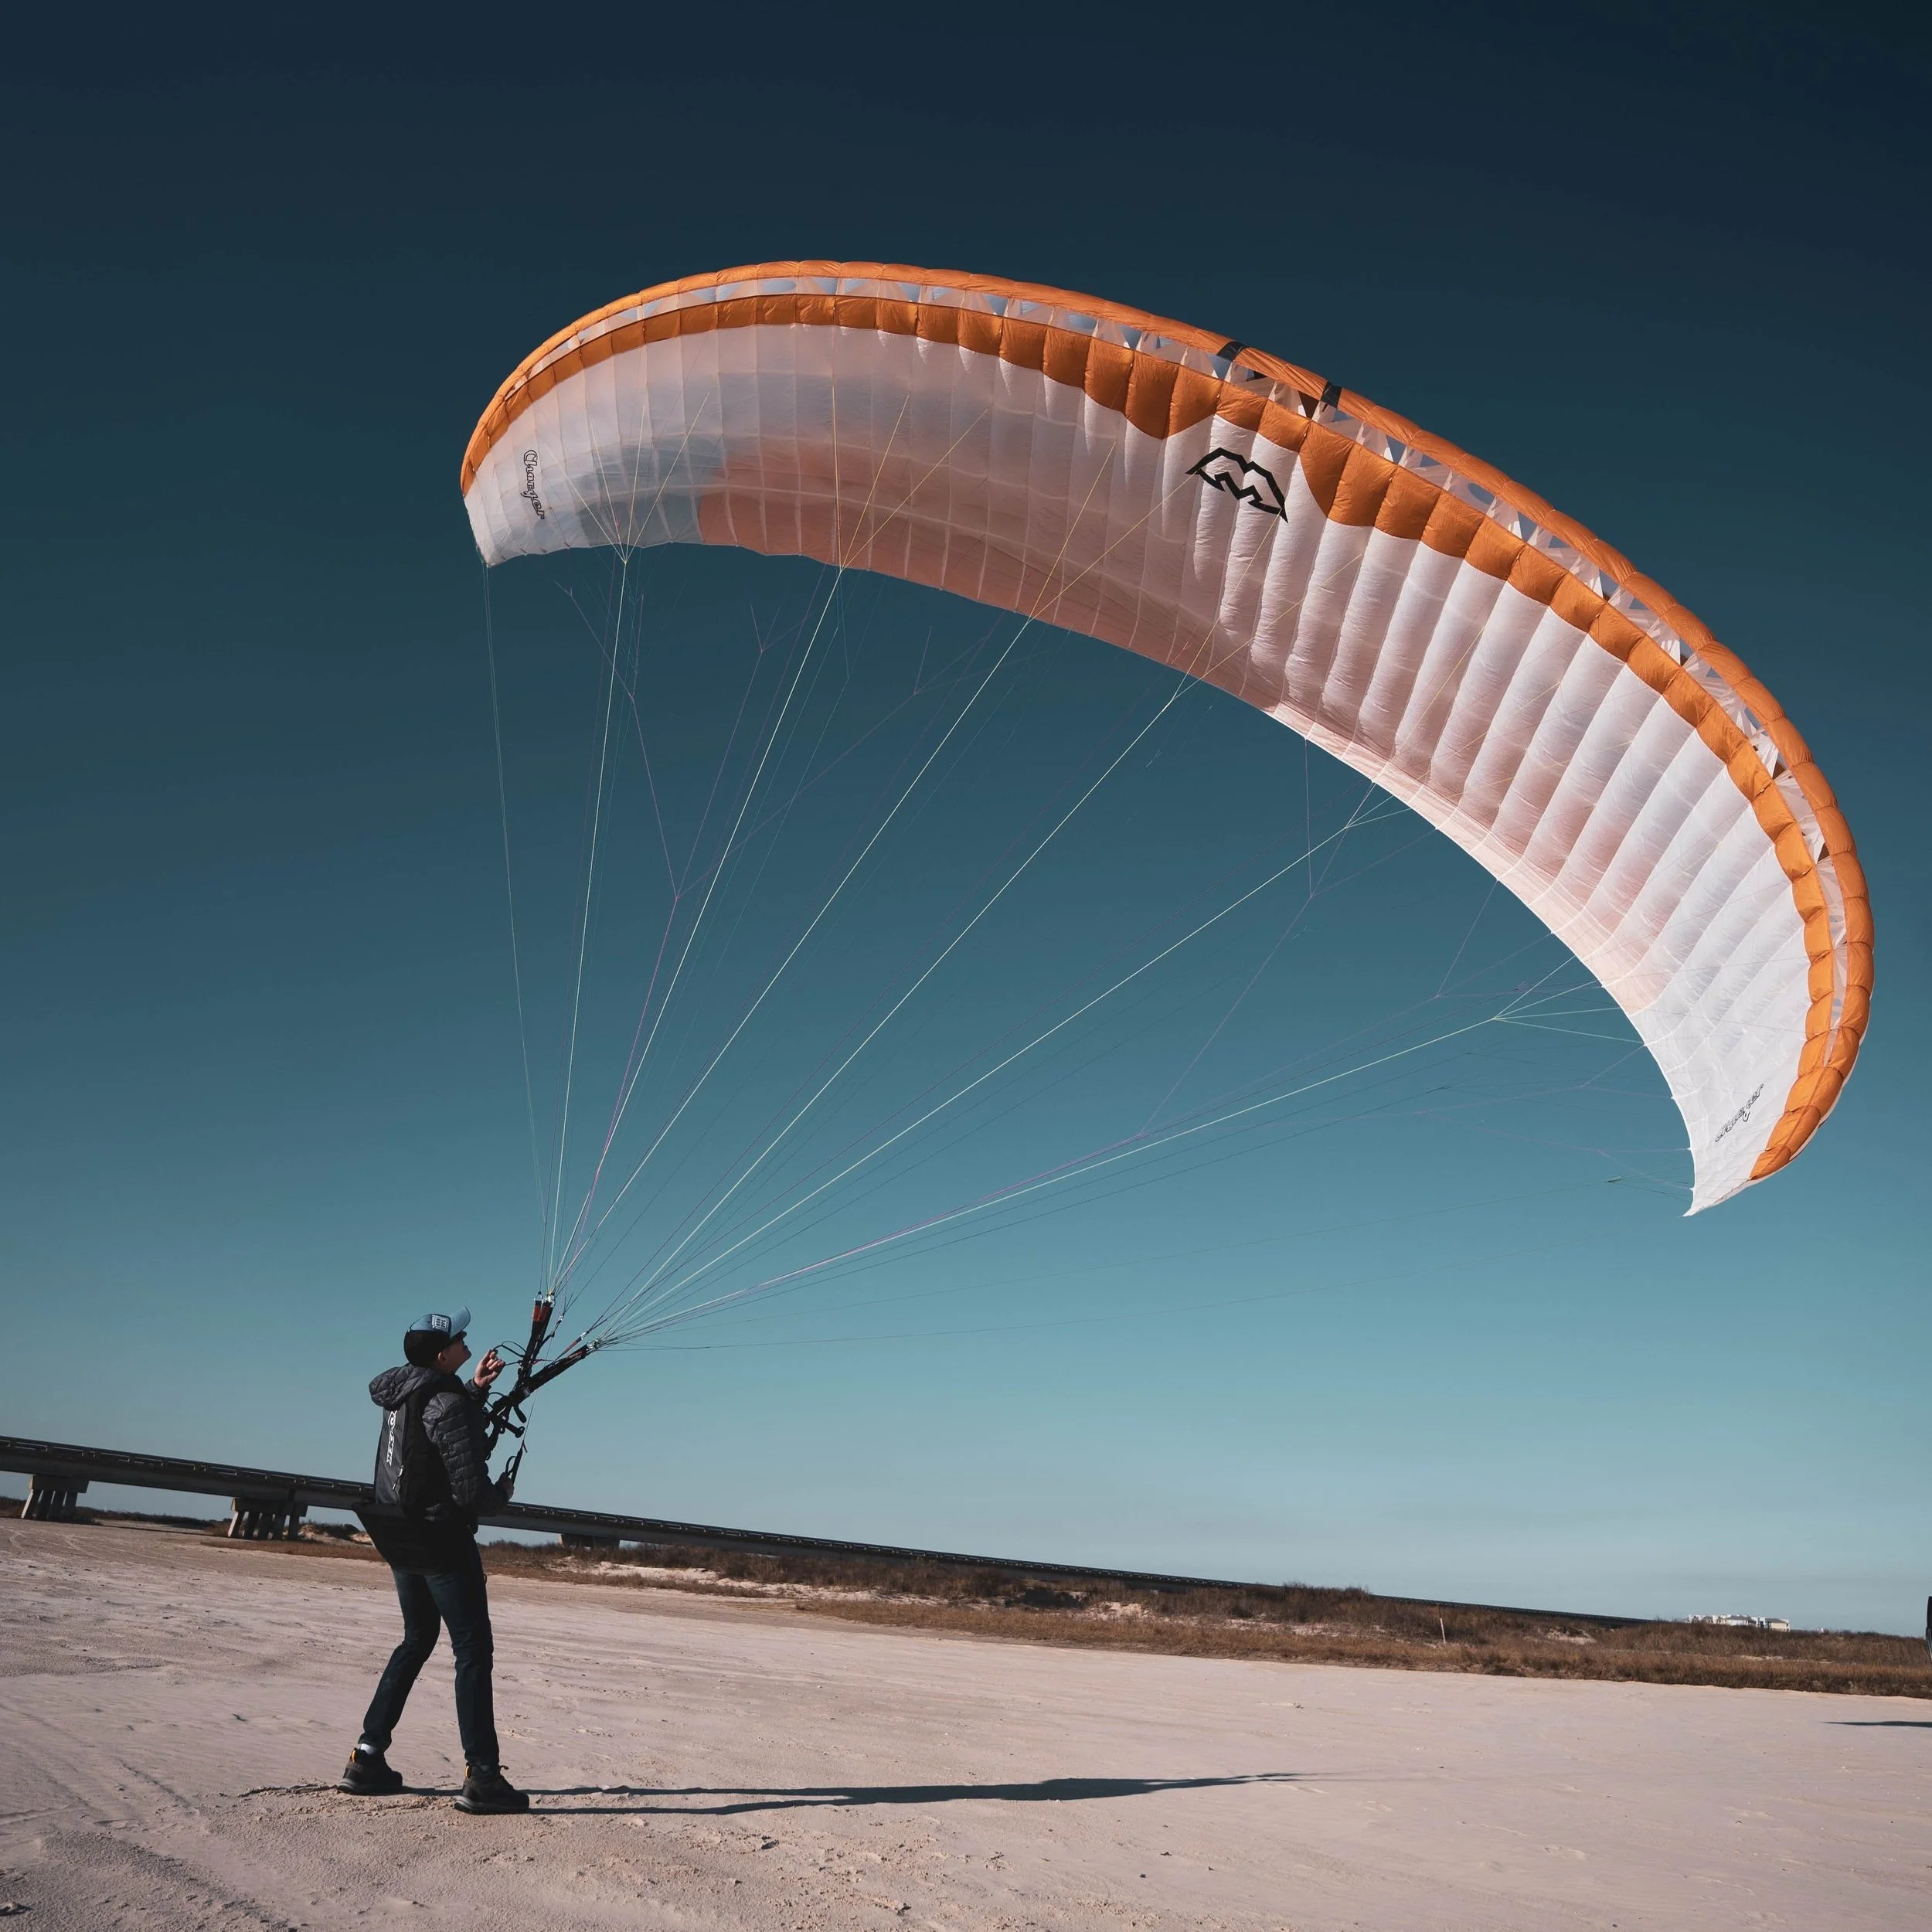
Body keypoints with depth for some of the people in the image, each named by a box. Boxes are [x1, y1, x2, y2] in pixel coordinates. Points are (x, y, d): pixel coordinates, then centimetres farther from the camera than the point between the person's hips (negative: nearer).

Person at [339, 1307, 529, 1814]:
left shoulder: (404, 1392, 5)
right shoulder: (446, 1403, -21)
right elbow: (470, 1490, -23)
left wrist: (475, 1388, 12)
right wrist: (500, 1493, -2)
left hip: (403, 1536, 9)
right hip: (441, 1537, -9)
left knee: (417, 1641, 21)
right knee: (473, 1650, -3)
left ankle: (367, 1757, 22)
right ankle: (481, 1775, -3)